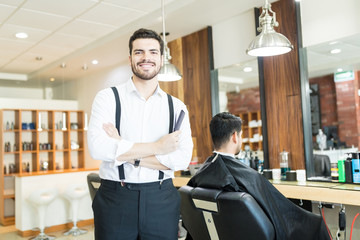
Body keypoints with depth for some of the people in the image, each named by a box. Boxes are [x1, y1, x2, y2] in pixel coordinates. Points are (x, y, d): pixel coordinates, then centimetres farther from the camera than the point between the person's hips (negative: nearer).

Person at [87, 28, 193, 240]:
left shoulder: (177, 106, 4)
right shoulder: (108, 98, -1)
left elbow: (183, 159, -8)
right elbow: (97, 148, -16)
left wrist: (124, 152, -13)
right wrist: (157, 147, -12)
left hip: (162, 201, 2)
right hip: (115, 199, -1)